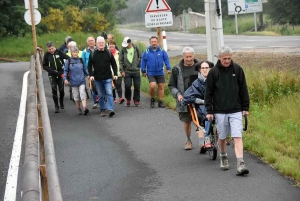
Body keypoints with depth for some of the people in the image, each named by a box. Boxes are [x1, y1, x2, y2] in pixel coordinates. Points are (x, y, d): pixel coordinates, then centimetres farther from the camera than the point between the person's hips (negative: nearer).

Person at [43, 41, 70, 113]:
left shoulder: (59, 52, -6)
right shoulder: (46, 55, -4)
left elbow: (68, 58, -6)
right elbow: (44, 66, 0)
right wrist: (52, 71, -13)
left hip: (60, 74, 0)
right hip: (52, 75, 0)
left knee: (61, 90, 3)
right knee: (54, 90, -7)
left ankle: (61, 102, 32)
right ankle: (56, 106, 3)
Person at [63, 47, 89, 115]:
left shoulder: (81, 60, 6)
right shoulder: (68, 61, 0)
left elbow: (85, 69, 14)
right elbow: (65, 71, 3)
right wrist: (65, 79, -8)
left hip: (81, 81, 0)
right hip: (73, 81, 0)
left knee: (83, 94, -15)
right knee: (76, 96, 7)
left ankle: (85, 108, -24)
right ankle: (79, 109, 19)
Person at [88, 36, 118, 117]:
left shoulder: (108, 53, 2)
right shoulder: (93, 54, 1)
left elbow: (114, 64, 7)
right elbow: (89, 66, 6)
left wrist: (115, 74, -2)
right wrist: (91, 75, -6)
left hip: (108, 78, -1)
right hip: (97, 79, 1)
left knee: (109, 93, -12)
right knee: (101, 95, 8)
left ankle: (111, 109, -16)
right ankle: (102, 110, 19)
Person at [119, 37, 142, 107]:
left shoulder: (136, 48, 1)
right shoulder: (123, 50, 0)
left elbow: (140, 57, 11)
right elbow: (120, 61, 2)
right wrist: (122, 71, -4)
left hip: (136, 71, 1)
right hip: (127, 71, -1)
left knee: (137, 86, 2)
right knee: (127, 86, -7)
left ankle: (136, 100, 13)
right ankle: (128, 100, 12)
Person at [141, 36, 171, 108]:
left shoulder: (162, 51, -1)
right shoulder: (146, 52, -2)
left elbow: (166, 60, 6)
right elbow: (143, 62, 6)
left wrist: (168, 68, 2)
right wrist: (143, 71, 7)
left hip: (160, 73, 2)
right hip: (150, 73, -2)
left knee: (161, 87, 5)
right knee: (152, 86, -17)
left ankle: (160, 102, 18)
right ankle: (152, 99, 7)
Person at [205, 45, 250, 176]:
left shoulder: (237, 69, 1)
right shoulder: (214, 72, -3)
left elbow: (243, 89, 7)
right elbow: (208, 92, 1)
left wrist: (245, 107, 7)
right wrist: (209, 111, -2)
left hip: (236, 111, 0)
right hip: (220, 111, 0)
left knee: (237, 137, -10)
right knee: (222, 137, 11)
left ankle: (240, 164, -16)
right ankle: (223, 157, 37)